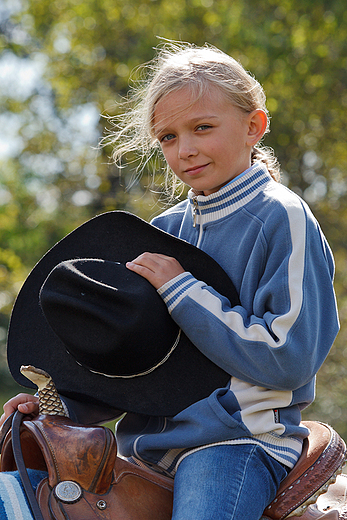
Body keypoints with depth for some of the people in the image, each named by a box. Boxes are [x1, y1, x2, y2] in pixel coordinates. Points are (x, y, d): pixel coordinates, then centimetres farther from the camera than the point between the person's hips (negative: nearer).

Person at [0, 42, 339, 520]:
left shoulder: (283, 219, -8)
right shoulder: (167, 230, 13)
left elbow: (288, 359, -16)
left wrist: (182, 291, -15)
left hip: (236, 440, -7)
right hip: (147, 440, 7)